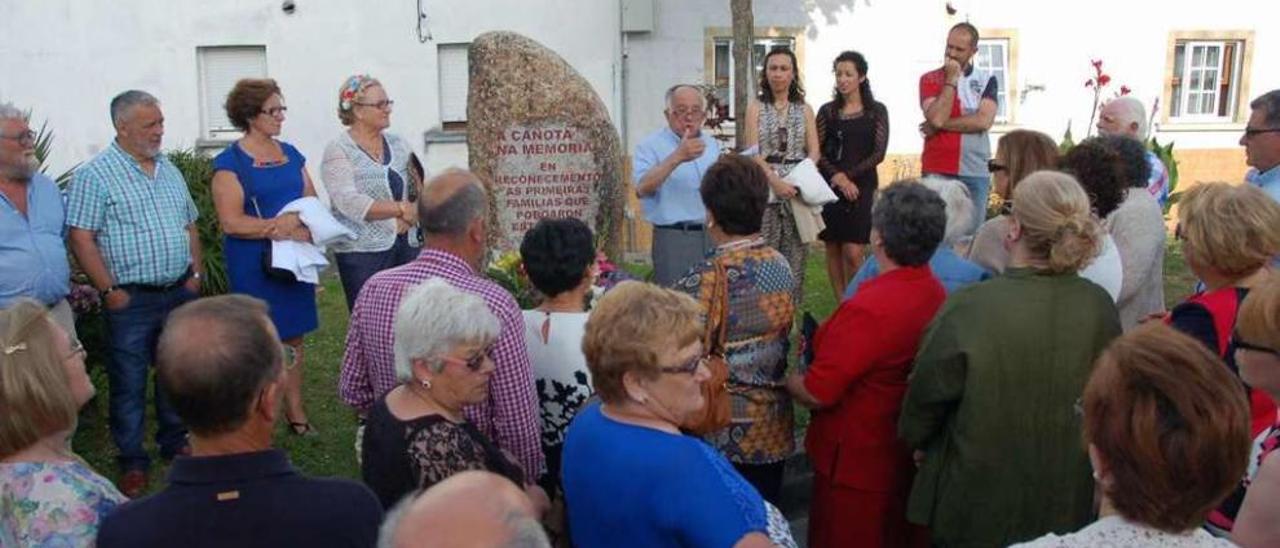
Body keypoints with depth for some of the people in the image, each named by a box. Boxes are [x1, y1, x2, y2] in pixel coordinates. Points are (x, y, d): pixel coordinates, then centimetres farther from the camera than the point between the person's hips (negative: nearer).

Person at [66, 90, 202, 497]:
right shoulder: (94, 175, -8)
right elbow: (81, 239, -12)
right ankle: (132, 463, 15)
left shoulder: (169, 170, 12)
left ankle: (175, 442, 31)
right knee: (129, 383, 4)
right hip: (132, 299, -5)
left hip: (180, 293, 6)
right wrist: (110, 291, -13)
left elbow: (190, 226, 17)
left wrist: (196, 274, 8)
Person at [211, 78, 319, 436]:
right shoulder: (230, 162, -7)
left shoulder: (290, 154, 12)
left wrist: (307, 225, -10)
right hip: (255, 265, -6)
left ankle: (295, 412, 21)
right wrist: (280, 226, -23)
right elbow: (231, 222, -15)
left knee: (293, 338, 11)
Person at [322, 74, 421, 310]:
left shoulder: (397, 143, 12)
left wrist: (409, 217, -11)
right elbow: (349, 202, -19)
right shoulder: (338, 151, -6)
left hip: (407, 245, 5)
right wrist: (401, 209, -26)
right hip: (363, 253, -5)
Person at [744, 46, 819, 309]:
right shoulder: (756, 107, 5)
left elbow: (814, 152, 6)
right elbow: (752, 152, -3)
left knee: (795, 252, 1)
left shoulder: (804, 109, 11)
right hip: (765, 187, -2)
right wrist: (776, 181, -15)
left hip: (798, 187, 2)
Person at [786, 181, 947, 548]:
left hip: (858, 466, -8)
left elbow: (816, 394, -23)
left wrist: (786, 377, -4)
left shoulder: (868, 310, -29)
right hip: (908, 457, 8)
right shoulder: (935, 293, -3)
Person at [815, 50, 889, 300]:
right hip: (830, 187, 2)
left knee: (853, 253, -10)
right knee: (833, 250, 2)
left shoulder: (877, 111, 5)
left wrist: (847, 176, -11)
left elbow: (878, 153, -2)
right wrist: (837, 177, -14)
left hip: (862, 187, -2)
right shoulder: (827, 111, 9)